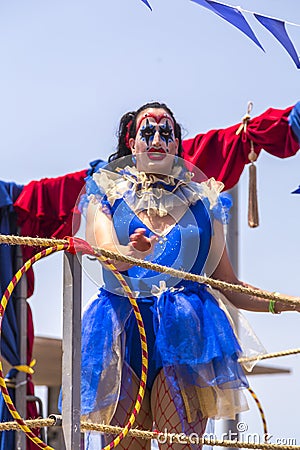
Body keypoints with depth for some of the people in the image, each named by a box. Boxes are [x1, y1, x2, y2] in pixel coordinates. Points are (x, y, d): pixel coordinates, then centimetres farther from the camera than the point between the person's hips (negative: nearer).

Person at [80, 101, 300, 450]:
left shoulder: (201, 202, 18)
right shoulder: (107, 195, 14)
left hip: (185, 335, 1)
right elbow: (106, 252, -7)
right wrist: (133, 252, -30)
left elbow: (231, 288, 18)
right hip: (124, 334, 0)